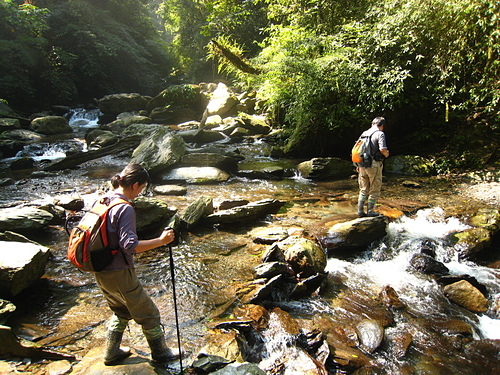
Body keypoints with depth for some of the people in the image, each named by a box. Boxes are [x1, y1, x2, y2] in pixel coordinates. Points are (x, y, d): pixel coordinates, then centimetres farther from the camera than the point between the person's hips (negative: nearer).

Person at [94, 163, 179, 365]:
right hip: (119, 274, -8)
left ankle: (111, 352, 38)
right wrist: (161, 240, -24)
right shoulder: (125, 208, -23)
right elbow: (130, 245, -29)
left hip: (101, 272, 9)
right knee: (148, 314, 11)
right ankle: (160, 352, 27)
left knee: (120, 311, 29)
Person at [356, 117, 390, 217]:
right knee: (374, 190, 6)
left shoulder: (364, 133, 12)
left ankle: (360, 210, 13)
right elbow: (382, 149, -19)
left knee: (363, 189, 13)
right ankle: (370, 211, 9)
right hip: (374, 164, -6)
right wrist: (387, 154, 3)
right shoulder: (380, 133, -7)